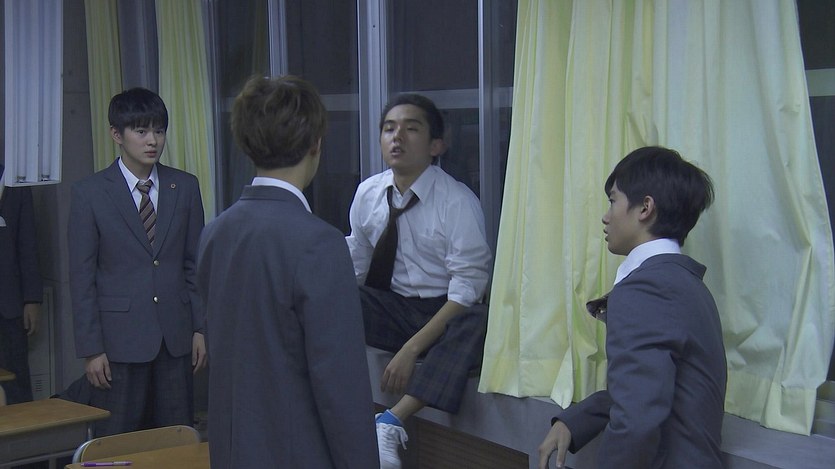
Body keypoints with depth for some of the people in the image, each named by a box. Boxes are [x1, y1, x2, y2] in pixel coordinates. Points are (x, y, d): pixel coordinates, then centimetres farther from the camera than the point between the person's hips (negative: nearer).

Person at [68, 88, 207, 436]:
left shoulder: (185, 187, 6)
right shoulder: (89, 193, -3)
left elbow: (195, 263, 10)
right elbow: (81, 277, -3)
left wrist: (200, 327, 5)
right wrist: (90, 349, -7)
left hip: (175, 339, 3)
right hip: (119, 340, -3)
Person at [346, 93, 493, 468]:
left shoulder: (458, 201, -13)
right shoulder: (368, 193, 2)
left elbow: (467, 289, -17)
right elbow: (353, 267, 11)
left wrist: (411, 349, -26)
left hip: (443, 314, -4)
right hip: (389, 308, 4)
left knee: (478, 325, -38)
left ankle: (391, 423, -36)